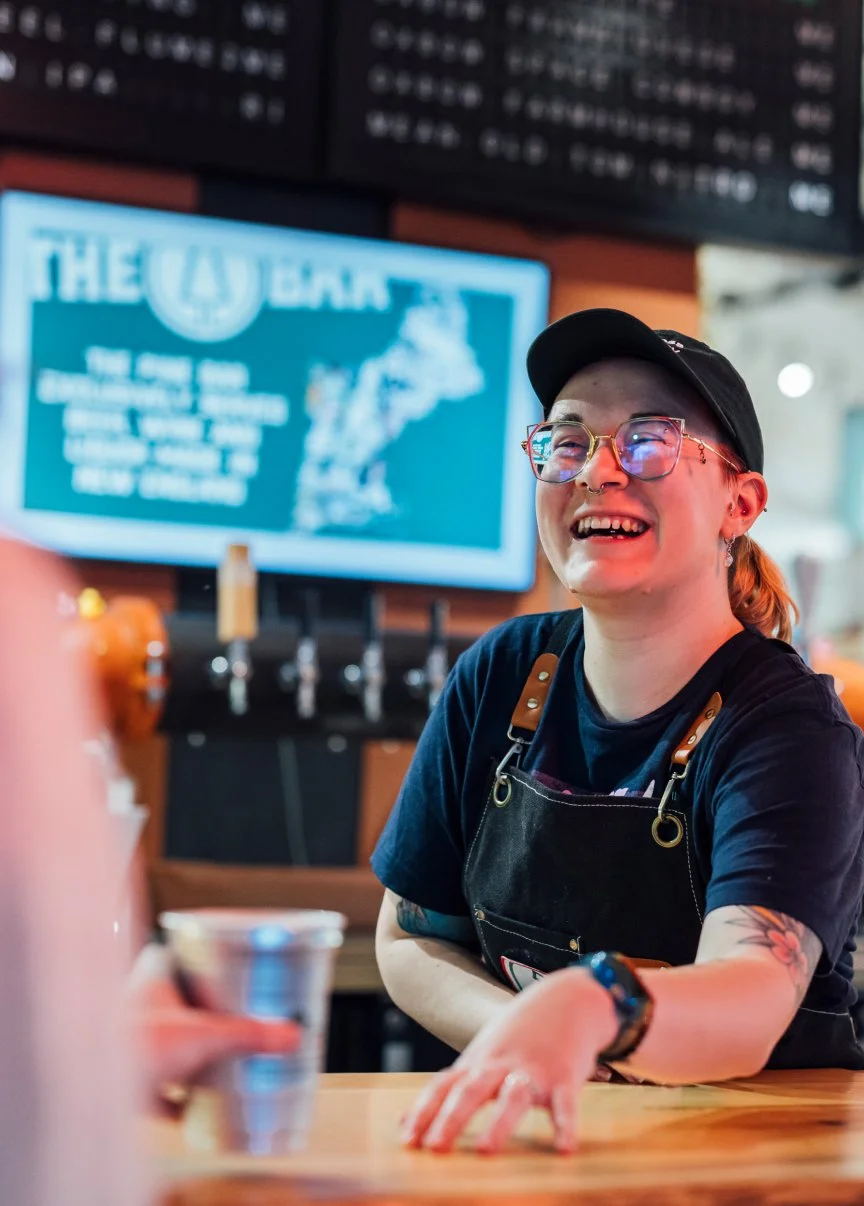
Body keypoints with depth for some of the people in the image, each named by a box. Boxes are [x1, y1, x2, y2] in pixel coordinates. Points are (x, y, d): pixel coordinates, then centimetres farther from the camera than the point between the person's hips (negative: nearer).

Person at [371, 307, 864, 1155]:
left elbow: (751, 1004, -27)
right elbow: (409, 939, 8)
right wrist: (539, 1050, -9)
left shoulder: (787, 727, -12)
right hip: (539, 1137, 4)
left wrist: (592, 1005, -47)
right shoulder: (501, 677, 2)